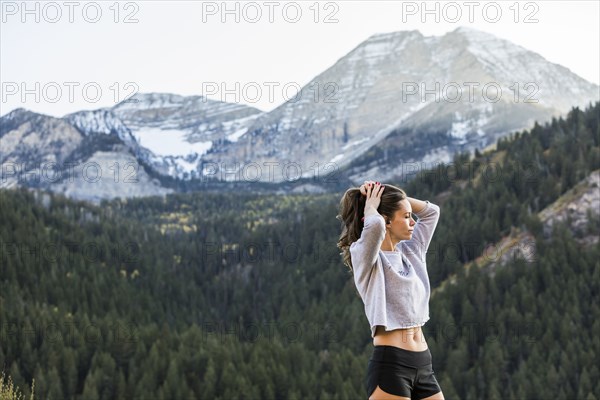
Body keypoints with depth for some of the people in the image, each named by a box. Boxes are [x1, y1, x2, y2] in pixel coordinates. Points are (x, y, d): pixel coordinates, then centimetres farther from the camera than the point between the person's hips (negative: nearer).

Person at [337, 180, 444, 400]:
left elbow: (431, 211, 25)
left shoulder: (409, 252, 15)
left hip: (423, 365, 8)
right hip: (390, 364, -8)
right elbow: (374, 226, -30)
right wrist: (369, 207, -7)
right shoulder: (363, 255, -7)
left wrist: (392, 195, 12)